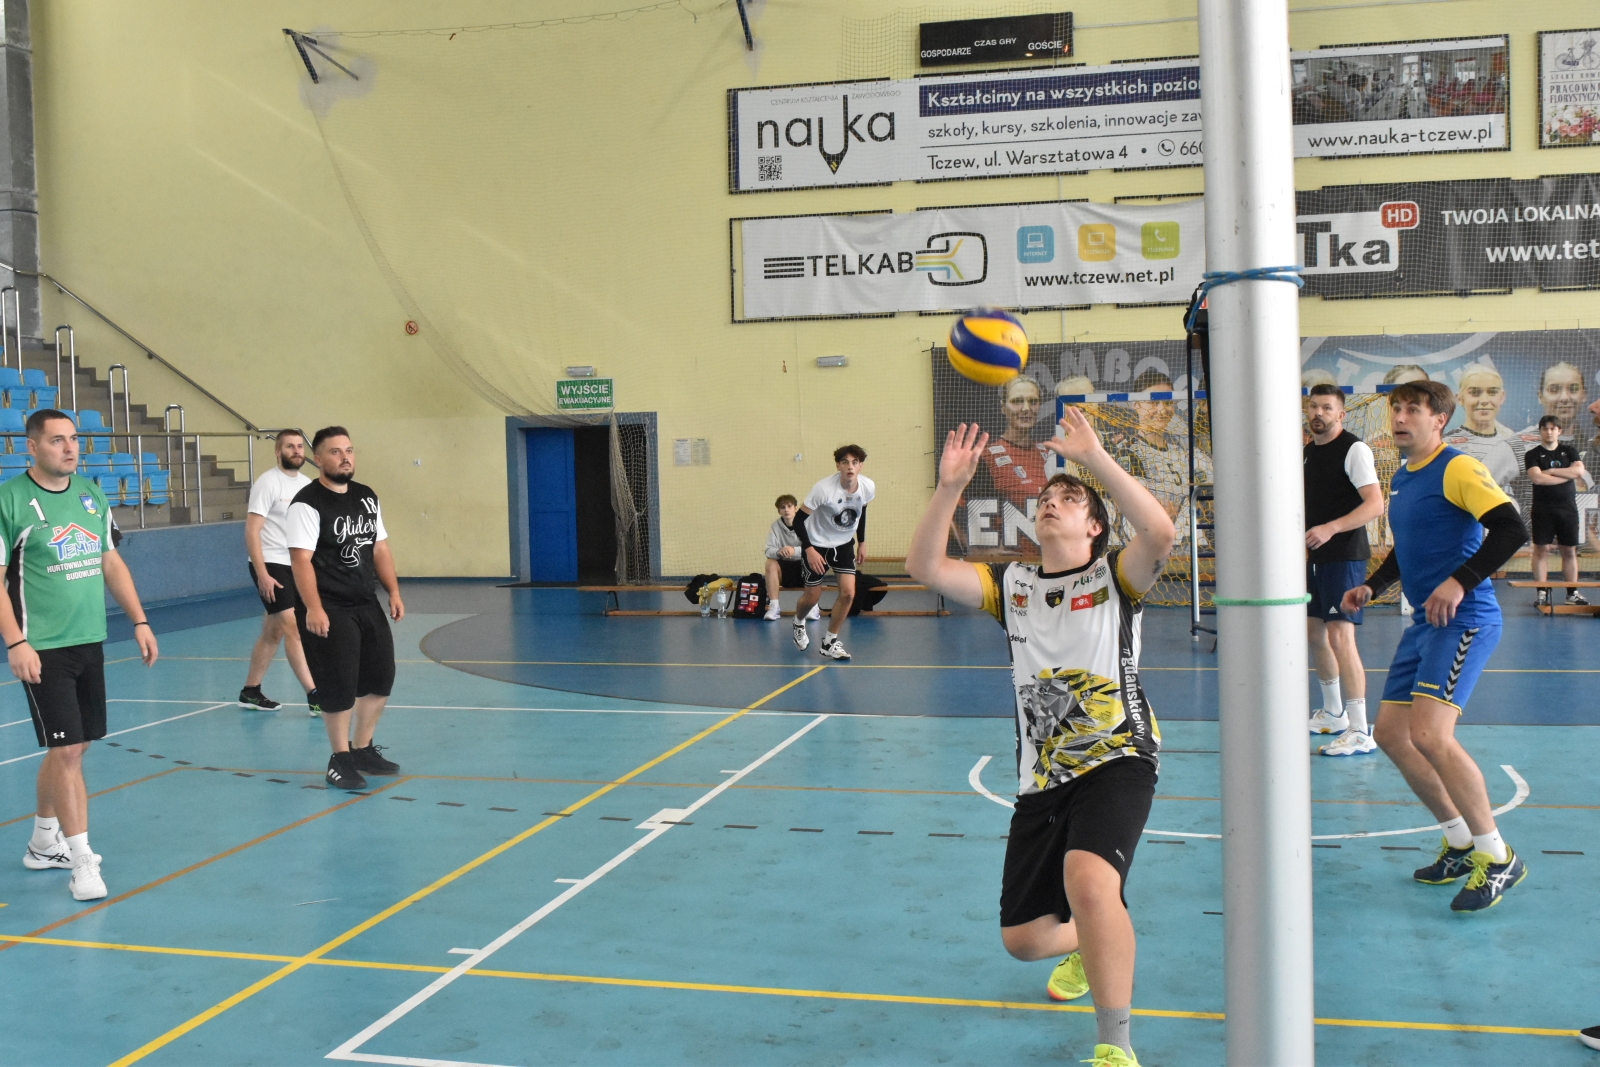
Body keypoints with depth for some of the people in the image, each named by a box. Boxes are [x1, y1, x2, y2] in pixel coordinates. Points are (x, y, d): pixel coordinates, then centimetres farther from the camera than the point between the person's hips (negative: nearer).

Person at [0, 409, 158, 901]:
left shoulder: (91, 494, 9)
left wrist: (139, 620, 12)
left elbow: (111, 562, 17)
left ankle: (43, 843, 31)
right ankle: (82, 860, 0)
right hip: (42, 648, -6)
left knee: (71, 747, 14)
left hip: (90, 641, 6)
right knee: (66, 750, -8)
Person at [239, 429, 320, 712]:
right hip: (270, 565, -7)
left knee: (273, 633, 12)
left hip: (294, 566, 7)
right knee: (293, 628, -12)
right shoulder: (268, 482, -11)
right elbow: (252, 531, -14)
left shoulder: (307, 484, 10)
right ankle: (313, 696, -13)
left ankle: (250, 691, 23)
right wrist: (262, 573, -20)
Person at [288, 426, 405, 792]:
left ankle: (363, 749, 28)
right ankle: (340, 759, 13)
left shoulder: (367, 497, 11)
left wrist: (393, 591, 8)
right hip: (328, 610, -7)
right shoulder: (307, 503, -12)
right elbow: (301, 559, -19)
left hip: (367, 605, 7)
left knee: (380, 679, 11)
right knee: (338, 688, -5)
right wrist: (312, 608, -26)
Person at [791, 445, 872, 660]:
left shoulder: (868, 487, -15)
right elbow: (798, 520, -22)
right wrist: (809, 549, -28)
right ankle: (798, 624, 41)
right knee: (813, 596, 5)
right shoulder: (824, 489, -30)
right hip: (817, 544, -4)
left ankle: (829, 643, 8)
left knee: (848, 592, -9)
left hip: (844, 544, 4)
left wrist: (862, 542, 11)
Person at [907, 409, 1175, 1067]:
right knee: (1021, 938, 10)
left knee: (1088, 879, -34)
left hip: (1117, 760, -5)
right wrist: (951, 487, -14)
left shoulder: (1115, 576, -1)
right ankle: (1090, 945, 47)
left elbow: (1160, 532, -24)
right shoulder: (1012, 585, 9)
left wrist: (1094, 458, -25)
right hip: (1042, 777, 5)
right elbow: (925, 567, -3)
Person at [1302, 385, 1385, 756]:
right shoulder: (1308, 451, 14)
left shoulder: (1354, 449, -11)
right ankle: (1333, 713, 31)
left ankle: (1360, 732, -13)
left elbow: (1375, 505, -20)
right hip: (1315, 558, 9)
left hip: (1345, 557, -9)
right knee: (1314, 634, 15)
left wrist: (1330, 528, -30)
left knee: (1340, 637, -15)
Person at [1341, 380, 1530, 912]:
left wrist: (1459, 582, -26)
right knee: (1390, 733, 9)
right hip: (1424, 623, 10)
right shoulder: (1401, 478, 16)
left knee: (1429, 734, -21)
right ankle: (1461, 842, 24)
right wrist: (1371, 586, 13)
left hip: (1464, 620, -10)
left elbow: (1512, 529, -20)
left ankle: (1498, 857, -5)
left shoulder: (1457, 468, -10)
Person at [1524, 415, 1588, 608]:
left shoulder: (1569, 451, 10)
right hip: (1543, 509, -3)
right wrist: (1567, 475, -9)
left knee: (1569, 550, 6)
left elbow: (1579, 471, -8)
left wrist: (1550, 471, -12)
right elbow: (1537, 478, -16)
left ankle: (1572, 592, 11)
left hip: (1568, 508, 3)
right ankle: (1541, 593, 1)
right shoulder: (1533, 454, 1)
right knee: (1541, 550, -2)